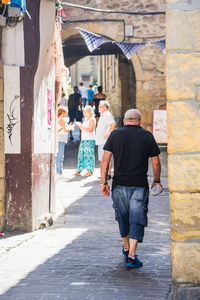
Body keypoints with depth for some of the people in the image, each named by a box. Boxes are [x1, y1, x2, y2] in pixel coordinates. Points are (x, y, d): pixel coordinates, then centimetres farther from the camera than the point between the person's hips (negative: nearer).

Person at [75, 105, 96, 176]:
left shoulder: (92, 119, -7)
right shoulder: (86, 119, 19)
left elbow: (90, 130, -17)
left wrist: (81, 126, -17)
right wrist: (79, 125, 7)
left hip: (90, 140, -9)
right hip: (83, 139, 9)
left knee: (88, 154, -9)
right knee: (81, 154, 6)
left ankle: (89, 171, -6)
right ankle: (79, 170, 10)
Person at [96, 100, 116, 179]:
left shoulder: (108, 115, -13)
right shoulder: (103, 115, 19)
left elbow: (113, 124, -29)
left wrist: (109, 134, -24)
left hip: (106, 140, -10)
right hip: (101, 141, 10)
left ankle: (108, 174, -8)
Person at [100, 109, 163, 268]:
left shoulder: (115, 134, 3)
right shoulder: (147, 136, 2)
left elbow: (105, 159, -1)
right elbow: (156, 162, 3)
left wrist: (104, 182, 3)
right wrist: (157, 181, 18)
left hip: (119, 185, 2)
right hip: (140, 186, -2)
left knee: (123, 218, 18)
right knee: (137, 220, 0)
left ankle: (127, 248, 34)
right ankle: (132, 255, -10)